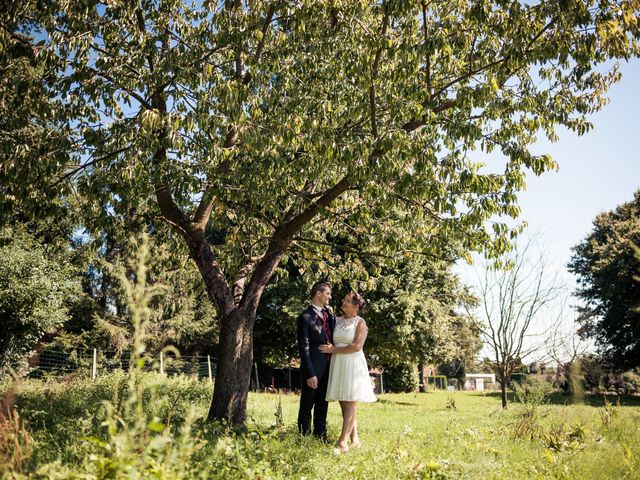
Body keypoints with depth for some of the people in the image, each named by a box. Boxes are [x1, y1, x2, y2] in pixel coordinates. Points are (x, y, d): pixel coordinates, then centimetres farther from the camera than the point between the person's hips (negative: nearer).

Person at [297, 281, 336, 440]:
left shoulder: (329, 313, 10)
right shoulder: (306, 317, -11)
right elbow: (304, 347, -14)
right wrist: (310, 374, -18)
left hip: (328, 366, 7)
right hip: (314, 367, -7)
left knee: (323, 403, 15)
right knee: (307, 404, 5)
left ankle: (320, 435, 25)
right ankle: (304, 435, 14)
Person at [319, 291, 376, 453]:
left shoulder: (360, 322, -3)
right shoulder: (337, 320, 11)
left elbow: (356, 346, -13)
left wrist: (334, 350, -10)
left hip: (353, 365, -6)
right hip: (337, 365, 6)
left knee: (349, 404, -8)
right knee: (344, 404, 6)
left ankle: (342, 442, -12)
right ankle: (354, 439, 14)